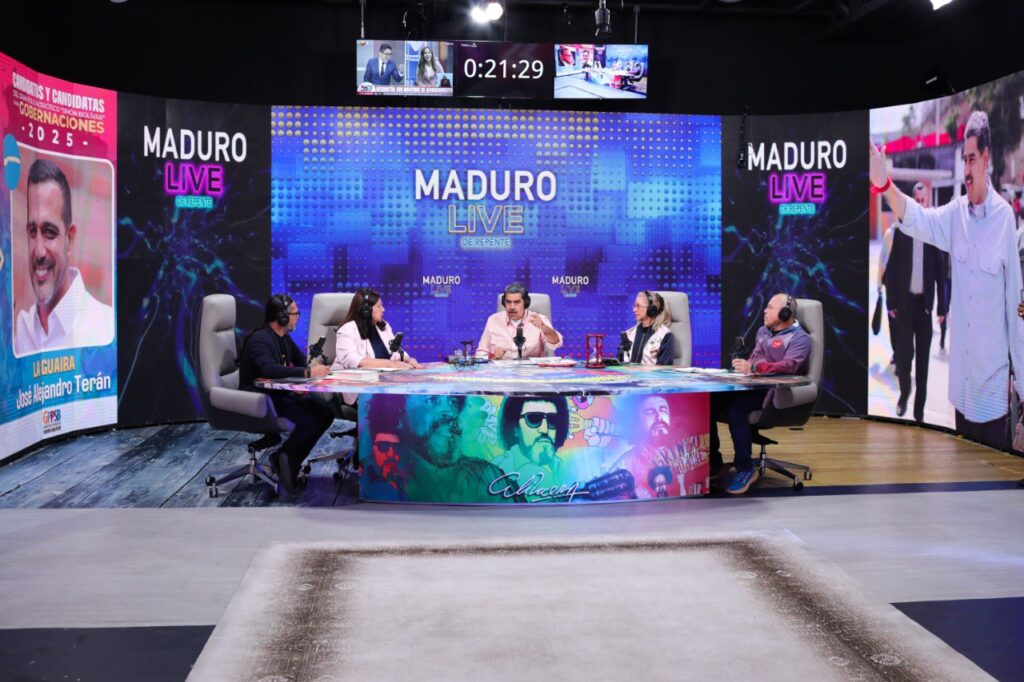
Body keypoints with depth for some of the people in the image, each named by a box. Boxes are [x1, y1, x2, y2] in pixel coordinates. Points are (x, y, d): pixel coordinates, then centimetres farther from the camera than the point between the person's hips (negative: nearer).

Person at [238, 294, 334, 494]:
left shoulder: (283, 337, 11)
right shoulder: (260, 339, -19)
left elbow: (301, 359, 21)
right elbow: (268, 369, -36)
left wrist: (313, 367, -4)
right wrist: (307, 372, -39)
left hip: (281, 393, 10)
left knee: (326, 413, -8)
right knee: (309, 420, -27)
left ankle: (290, 461, -3)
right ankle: (284, 459, -8)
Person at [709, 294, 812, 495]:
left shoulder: (799, 338, -2)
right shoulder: (763, 331, 24)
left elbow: (790, 366, -18)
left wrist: (753, 368, -28)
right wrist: (743, 364, 2)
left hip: (773, 390, -8)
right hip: (750, 385, 8)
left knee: (735, 409, -34)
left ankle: (745, 469, -22)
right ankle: (715, 464, -7)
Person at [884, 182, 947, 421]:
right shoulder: (901, 230, 1)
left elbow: (940, 271, -1)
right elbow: (891, 267, 2)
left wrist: (941, 307, -3)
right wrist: (891, 302, -2)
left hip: (925, 302, 0)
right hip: (904, 300, 0)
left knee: (923, 356, 5)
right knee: (904, 352, -3)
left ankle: (919, 408, 14)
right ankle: (904, 393, 23)